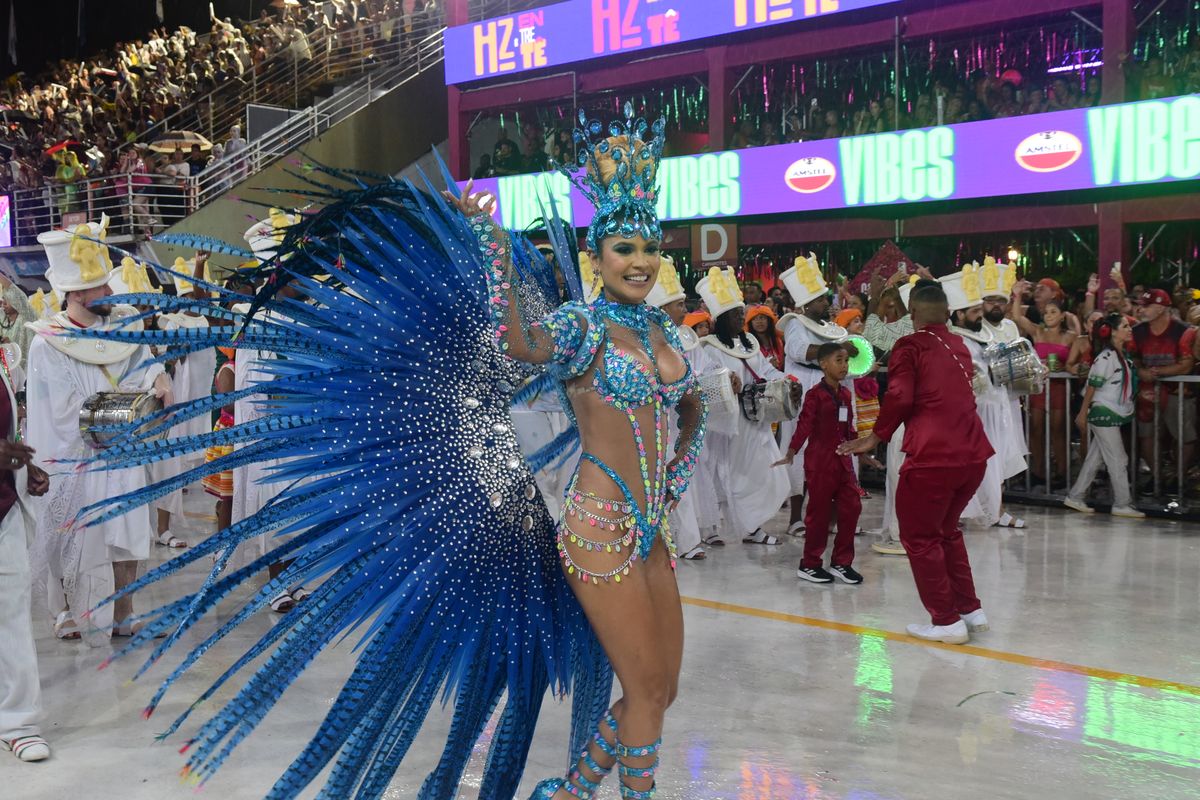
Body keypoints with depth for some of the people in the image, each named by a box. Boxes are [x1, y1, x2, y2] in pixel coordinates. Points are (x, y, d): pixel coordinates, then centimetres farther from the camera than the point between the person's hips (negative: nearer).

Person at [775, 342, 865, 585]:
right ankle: (808, 565, 13)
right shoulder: (815, 394, -10)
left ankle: (841, 562, 14)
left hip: (843, 460, 7)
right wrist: (791, 453, -27)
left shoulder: (846, 394, 11)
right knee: (819, 511, 0)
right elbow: (804, 425, -17)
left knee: (851, 507, 3)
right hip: (820, 461, -7)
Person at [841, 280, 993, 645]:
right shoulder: (960, 346, 16)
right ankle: (971, 609, 27)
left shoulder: (909, 347, -3)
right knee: (946, 529, 25)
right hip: (973, 453, 7)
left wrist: (877, 436, -3)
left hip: (933, 455, -7)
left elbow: (900, 397, -14)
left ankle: (947, 621, 9)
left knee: (919, 536, 8)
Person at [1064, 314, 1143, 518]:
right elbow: (1092, 386, -14)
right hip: (1104, 413, -9)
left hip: (1115, 415, 9)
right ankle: (1122, 504, 4)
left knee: (1094, 459, 11)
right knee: (1118, 460, -4)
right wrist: (1082, 414, -12)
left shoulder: (1122, 355, 11)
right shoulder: (1106, 357, -16)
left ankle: (1075, 497, 18)